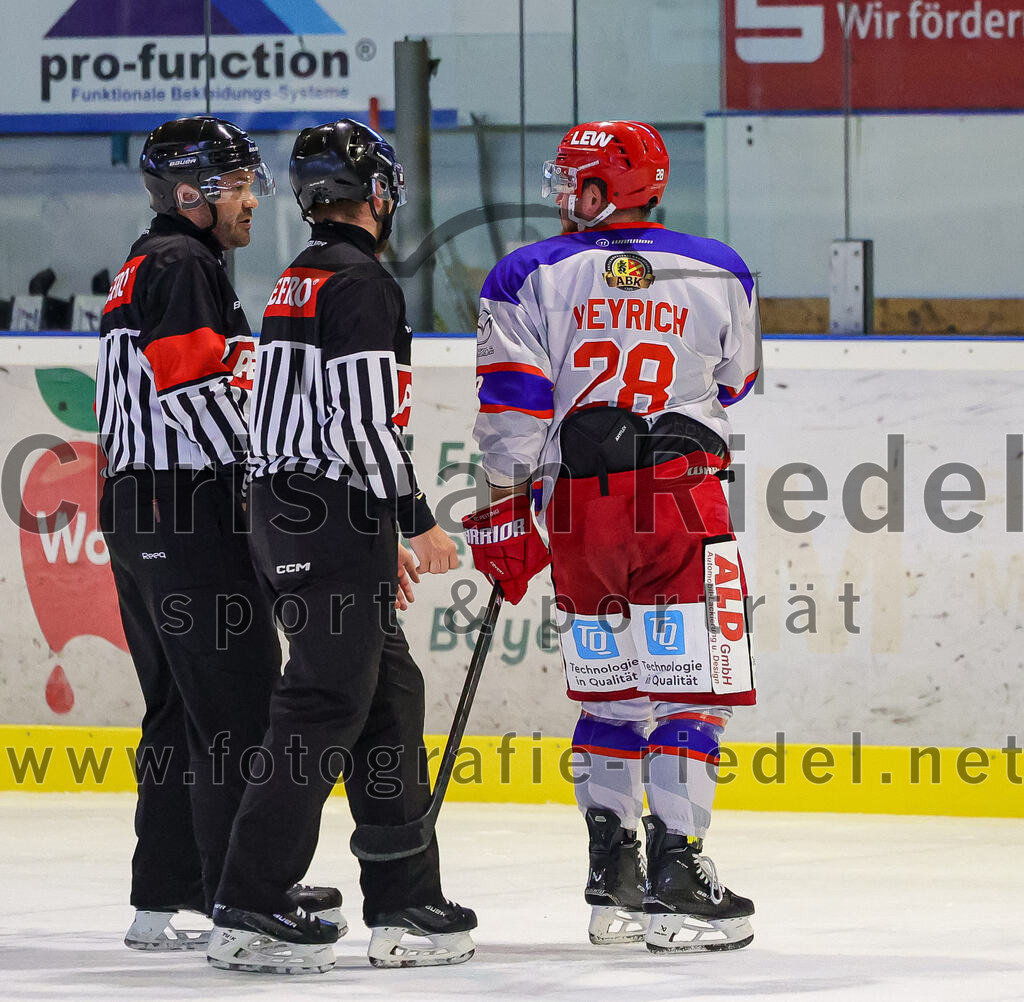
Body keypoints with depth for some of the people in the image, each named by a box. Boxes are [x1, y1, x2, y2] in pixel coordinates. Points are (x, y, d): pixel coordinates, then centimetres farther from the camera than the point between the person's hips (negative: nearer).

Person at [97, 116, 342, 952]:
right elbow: (205, 393, -20)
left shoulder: (141, 274, 22)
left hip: (140, 519, 11)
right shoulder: (183, 266, -11)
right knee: (243, 709, -9)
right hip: (196, 519, -11)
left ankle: (161, 905, 13)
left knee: (180, 713, 13)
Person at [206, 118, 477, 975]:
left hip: (290, 515, 10)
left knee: (390, 696, 13)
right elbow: (362, 421, -20)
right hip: (332, 525, -10)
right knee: (326, 706, -10)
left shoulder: (298, 283, 19)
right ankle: (249, 912, -12)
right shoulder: (361, 283, -12)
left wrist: (379, 538, 27)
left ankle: (406, 904, 15)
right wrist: (416, 520, -13)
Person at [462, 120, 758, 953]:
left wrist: (504, 513, 3)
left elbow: (512, 407, -4)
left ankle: (612, 881, 13)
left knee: (609, 693, 14)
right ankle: (674, 876, -10)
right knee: (686, 691, -2)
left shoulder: (531, 277, 1)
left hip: (579, 509, 2)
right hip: (683, 498, -2)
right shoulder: (720, 274, 5)